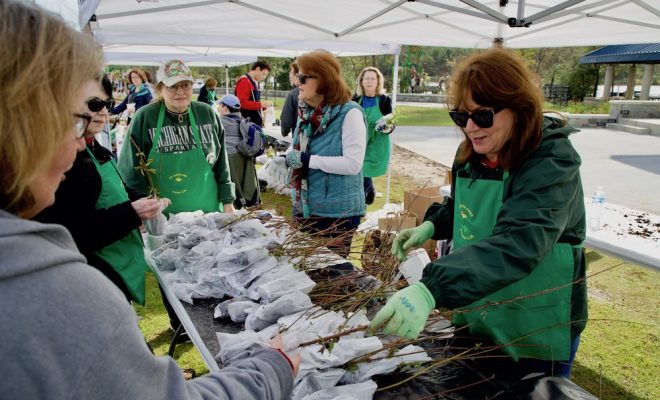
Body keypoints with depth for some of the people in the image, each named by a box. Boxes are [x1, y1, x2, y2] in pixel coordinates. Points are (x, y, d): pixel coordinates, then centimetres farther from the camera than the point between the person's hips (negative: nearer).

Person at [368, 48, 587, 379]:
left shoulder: (552, 162, -25)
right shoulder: (471, 155, -3)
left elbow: (518, 243, -41)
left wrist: (430, 289, -52)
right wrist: (432, 226, -5)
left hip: (535, 334, -6)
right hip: (473, 319, 7)